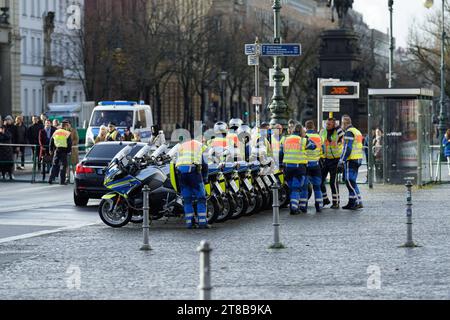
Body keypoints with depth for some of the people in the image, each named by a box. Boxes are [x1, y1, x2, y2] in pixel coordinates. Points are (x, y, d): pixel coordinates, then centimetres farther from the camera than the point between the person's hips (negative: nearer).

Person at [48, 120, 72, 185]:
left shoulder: (55, 132, 10)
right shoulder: (67, 133, -6)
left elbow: (51, 142, 14)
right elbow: (69, 144, -8)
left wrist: (51, 150, 23)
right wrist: (69, 151, 2)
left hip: (56, 151, 5)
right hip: (64, 151, -5)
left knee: (55, 165, 13)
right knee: (63, 166, 2)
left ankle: (51, 179, 7)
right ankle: (62, 181, 1)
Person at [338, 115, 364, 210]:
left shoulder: (349, 132, -12)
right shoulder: (357, 131, 19)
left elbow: (347, 149, -19)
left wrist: (341, 161, -18)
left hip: (351, 160, -10)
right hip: (358, 159, 10)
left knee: (350, 181, -8)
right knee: (351, 181, 13)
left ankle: (358, 202, -11)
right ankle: (351, 202, 14)